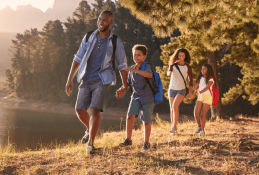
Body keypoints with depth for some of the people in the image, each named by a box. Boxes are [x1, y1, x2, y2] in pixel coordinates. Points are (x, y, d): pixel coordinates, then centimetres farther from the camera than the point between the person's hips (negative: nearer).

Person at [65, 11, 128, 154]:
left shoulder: (116, 42, -1)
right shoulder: (88, 38, 6)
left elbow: (122, 65, 5)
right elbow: (78, 59, 7)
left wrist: (125, 85, 0)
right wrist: (70, 79, 3)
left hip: (102, 81, -3)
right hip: (86, 80, 3)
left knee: (95, 110, -15)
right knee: (80, 110, 1)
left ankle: (90, 143, -6)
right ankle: (89, 130, 31)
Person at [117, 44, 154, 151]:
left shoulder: (146, 66, -10)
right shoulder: (131, 69, 8)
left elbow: (149, 75, -34)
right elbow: (129, 83, 21)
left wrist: (135, 70, -40)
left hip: (147, 97, -4)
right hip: (136, 96, 5)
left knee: (146, 121, 2)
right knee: (130, 115, -14)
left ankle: (146, 143, 17)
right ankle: (128, 140, -7)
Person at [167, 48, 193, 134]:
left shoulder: (187, 67, 0)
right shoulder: (173, 65, 2)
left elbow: (190, 80, 5)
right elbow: (168, 73, -16)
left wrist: (190, 92, -2)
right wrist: (169, 73, -41)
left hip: (181, 89, -3)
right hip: (172, 89, 3)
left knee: (175, 105, -25)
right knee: (172, 109, 6)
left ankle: (174, 126, -24)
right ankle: (174, 130, 16)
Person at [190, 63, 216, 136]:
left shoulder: (210, 79, -6)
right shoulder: (200, 78, 12)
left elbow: (207, 87, -22)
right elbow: (197, 86, 6)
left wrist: (201, 91, -40)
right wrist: (193, 94, -9)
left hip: (207, 97, -5)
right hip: (200, 97, 5)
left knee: (203, 114, -8)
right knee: (196, 112, -7)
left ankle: (202, 130, 4)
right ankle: (199, 126, 16)